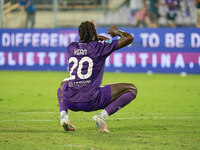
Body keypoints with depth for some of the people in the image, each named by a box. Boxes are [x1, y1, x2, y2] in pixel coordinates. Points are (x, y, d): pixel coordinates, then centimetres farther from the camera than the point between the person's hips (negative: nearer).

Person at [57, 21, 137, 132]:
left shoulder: (71, 48, 12)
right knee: (132, 89, 6)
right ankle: (102, 116, -10)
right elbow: (129, 38, 2)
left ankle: (63, 115, 12)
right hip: (90, 101, -5)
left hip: (70, 102, 5)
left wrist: (96, 39, 38)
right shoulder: (100, 46, -2)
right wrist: (117, 32, 21)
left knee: (64, 84, 43)